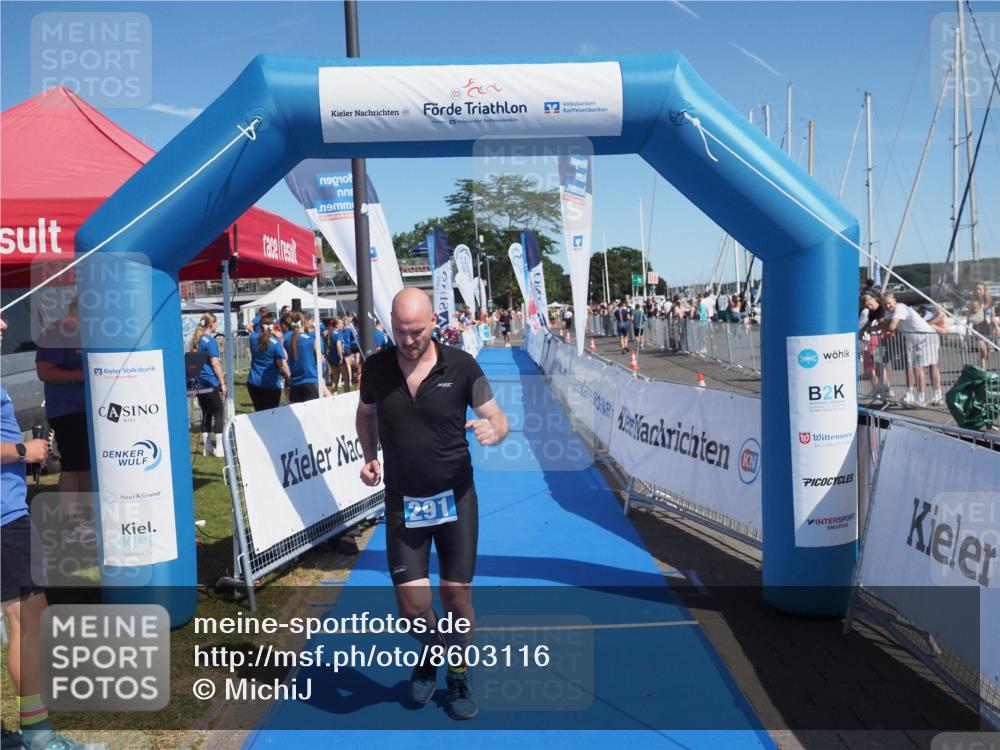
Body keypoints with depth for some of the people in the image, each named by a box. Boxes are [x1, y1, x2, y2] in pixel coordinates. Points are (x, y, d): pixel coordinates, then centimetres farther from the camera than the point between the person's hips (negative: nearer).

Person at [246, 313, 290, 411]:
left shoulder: (253, 337, 0)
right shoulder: (276, 342, -14)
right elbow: (282, 365, -16)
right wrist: (289, 378, -3)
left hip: (253, 382, 4)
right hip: (271, 385, -4)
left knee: (259, 413, 16)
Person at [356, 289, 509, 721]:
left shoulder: (461, 366, -11)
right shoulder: (376, 368, -4)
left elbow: (498, 418, -5)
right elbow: (366, 414, 15)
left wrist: (492, 431, -29)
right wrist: (370, 457, -1)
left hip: (455, 498, -1)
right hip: (402, 503, 1)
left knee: (457, 593, 4)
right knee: (411, 607, -1)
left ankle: (459, 677, 31)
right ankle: (431, 650, 36)